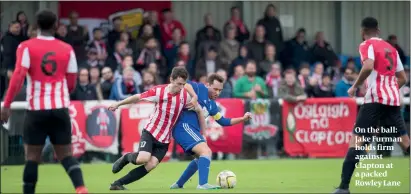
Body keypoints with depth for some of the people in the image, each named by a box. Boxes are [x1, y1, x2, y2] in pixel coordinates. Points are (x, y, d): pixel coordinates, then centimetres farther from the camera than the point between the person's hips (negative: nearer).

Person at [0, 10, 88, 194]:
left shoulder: (26, 47, -2)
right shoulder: (67, 49, 6)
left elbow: (18, 77, -13)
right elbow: (71, 84, 10)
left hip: (36, 109, -2)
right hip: (60, 109, 2)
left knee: (32, 156, 5)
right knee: (66, 154, 7)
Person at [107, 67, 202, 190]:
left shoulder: (186, 95, -10)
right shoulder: (158, 91, -16)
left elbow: (198, 110, 5)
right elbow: (138, 97, -2)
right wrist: (118, 104, 6)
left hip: (165, 140, 3)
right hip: (150, 132, -3)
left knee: (151, 165, -14)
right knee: (143, 159, -27)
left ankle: (118, 184, -3)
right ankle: (126, 158, 10)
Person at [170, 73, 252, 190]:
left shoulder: (212, 105, 18)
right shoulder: (199, 88, -6)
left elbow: (223, 121, 23)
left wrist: (243, 119, 14)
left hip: (193, 130, 11)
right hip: (183, 127, -11)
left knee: (201, 157, 27)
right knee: (206, 152, -24)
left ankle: (178, 184, 35)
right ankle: (203, 184, -32)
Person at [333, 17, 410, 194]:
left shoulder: (367, 45, -1)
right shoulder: (391, 48, 19)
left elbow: (368, 66, -21)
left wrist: (355, 86, -10)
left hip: (375, 99, -6)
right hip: (393, 99, 6)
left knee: (357, 139, -6)